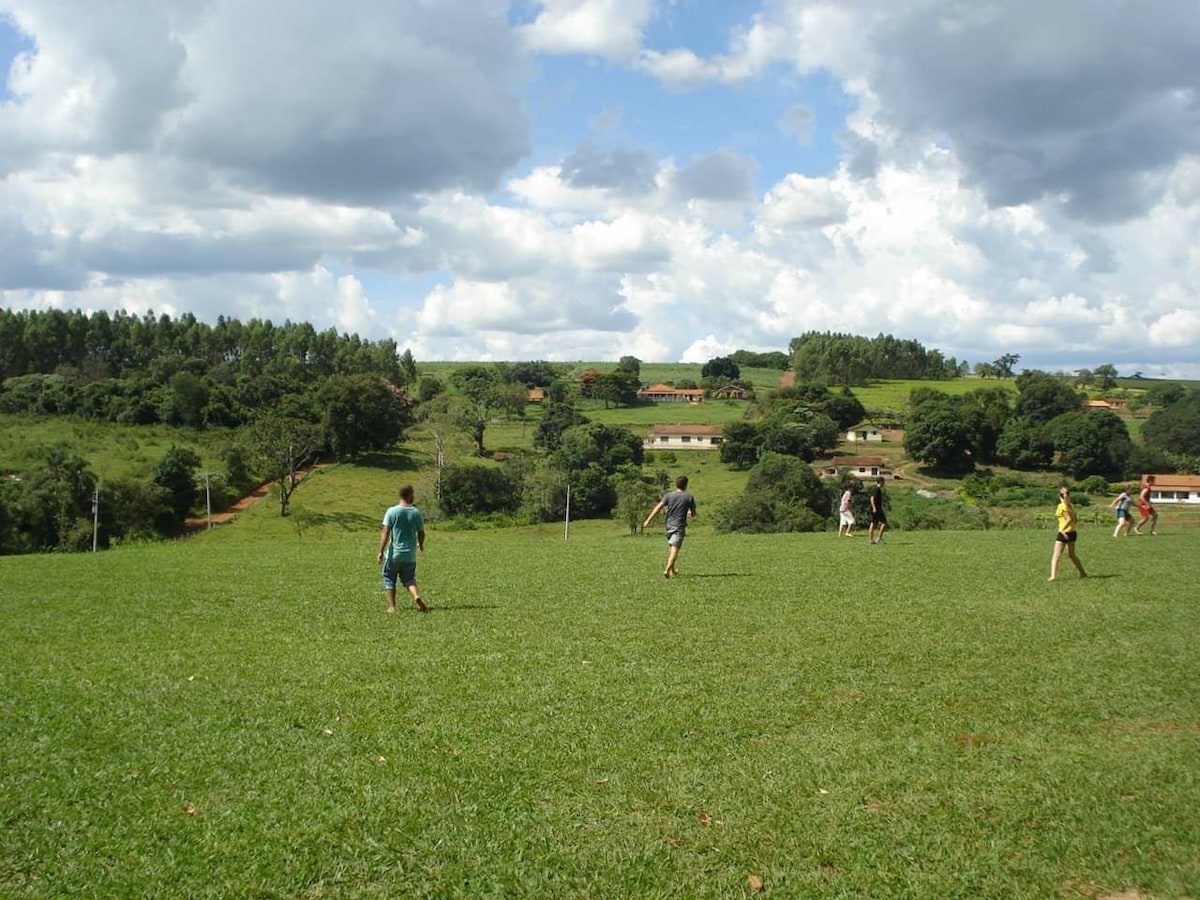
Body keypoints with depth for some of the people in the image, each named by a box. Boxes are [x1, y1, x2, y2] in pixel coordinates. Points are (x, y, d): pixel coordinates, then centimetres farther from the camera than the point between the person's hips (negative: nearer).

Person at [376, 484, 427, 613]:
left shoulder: (392, 511, -9)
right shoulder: (417, 513, -1)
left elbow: (385, 533, -12)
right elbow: (421, 533, 6)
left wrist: (381, 552, -10)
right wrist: (421, 545, 27)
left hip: (394, 553, -2)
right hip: (410, 555, 2)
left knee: (389, 579, 13)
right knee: (409, 579, 13)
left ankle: (392, 606, 11)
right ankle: (417, 596, -14)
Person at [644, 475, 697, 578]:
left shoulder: (668, 495, 1)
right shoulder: (689, 497, -3)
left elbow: (658, 508, -8)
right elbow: (693, 514, 5)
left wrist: (648, 520, -7)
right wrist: (689, 514, 29)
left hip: (669, 525, 4)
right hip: (680, 527, -4)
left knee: (670, 547, 21)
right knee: (675, 549, -9)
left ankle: (672, 570, 33)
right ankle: (667, 570, -26)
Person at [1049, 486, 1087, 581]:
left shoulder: (1061, 506, -14)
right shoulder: (1071, 506, 9)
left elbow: (1069, 519, -23)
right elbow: (1075, 520, 11)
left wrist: (1062, 529, -26)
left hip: (1064, 533, -8)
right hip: (1073, 532, 8)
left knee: (1056, 555, -7)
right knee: (1071, 555, 23)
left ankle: (1053, 576, -17)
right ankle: (1083, 573, 28)